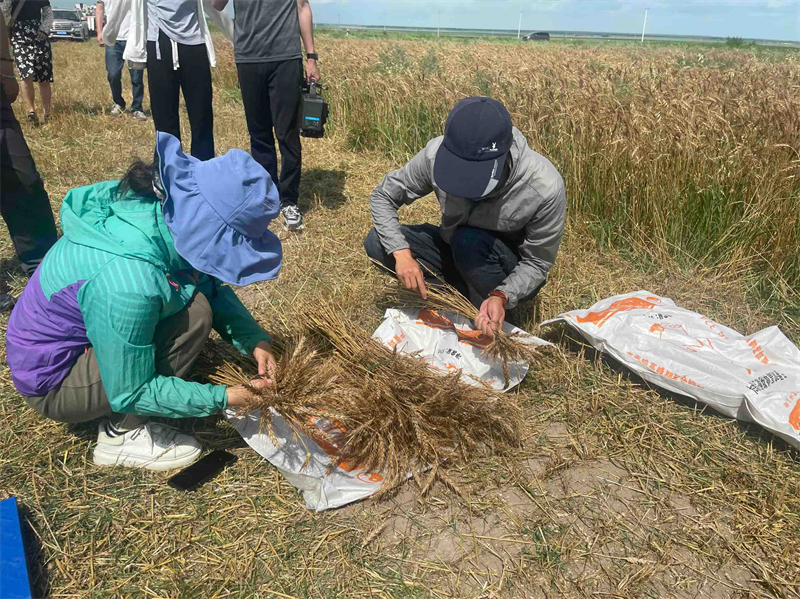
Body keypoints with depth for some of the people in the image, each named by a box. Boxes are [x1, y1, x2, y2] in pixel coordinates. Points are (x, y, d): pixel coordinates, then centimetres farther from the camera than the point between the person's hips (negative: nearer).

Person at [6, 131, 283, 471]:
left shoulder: (154, 208, -16)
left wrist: (253, 340, -13)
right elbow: (130, 393, -25)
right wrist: (223, 399, -21)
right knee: (194, 314, -22)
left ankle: (124, 420, 7)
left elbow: (213, 285, -2)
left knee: (197, 295, -1)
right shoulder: (130, 282, -38)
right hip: (52, 380, -8)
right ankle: (121, 436, -6)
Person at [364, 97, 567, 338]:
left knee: (469, 241, -36)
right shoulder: (437, 154, -25)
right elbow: (382, 196, -11)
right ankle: (466, 293, -5)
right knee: (377, 243, -15)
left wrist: (502, 297, -37)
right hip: (455, 251, 4)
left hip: (511, 280, -3)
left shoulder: (545, 188, -33)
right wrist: (401, 252, -26)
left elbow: (537, 262, -19)